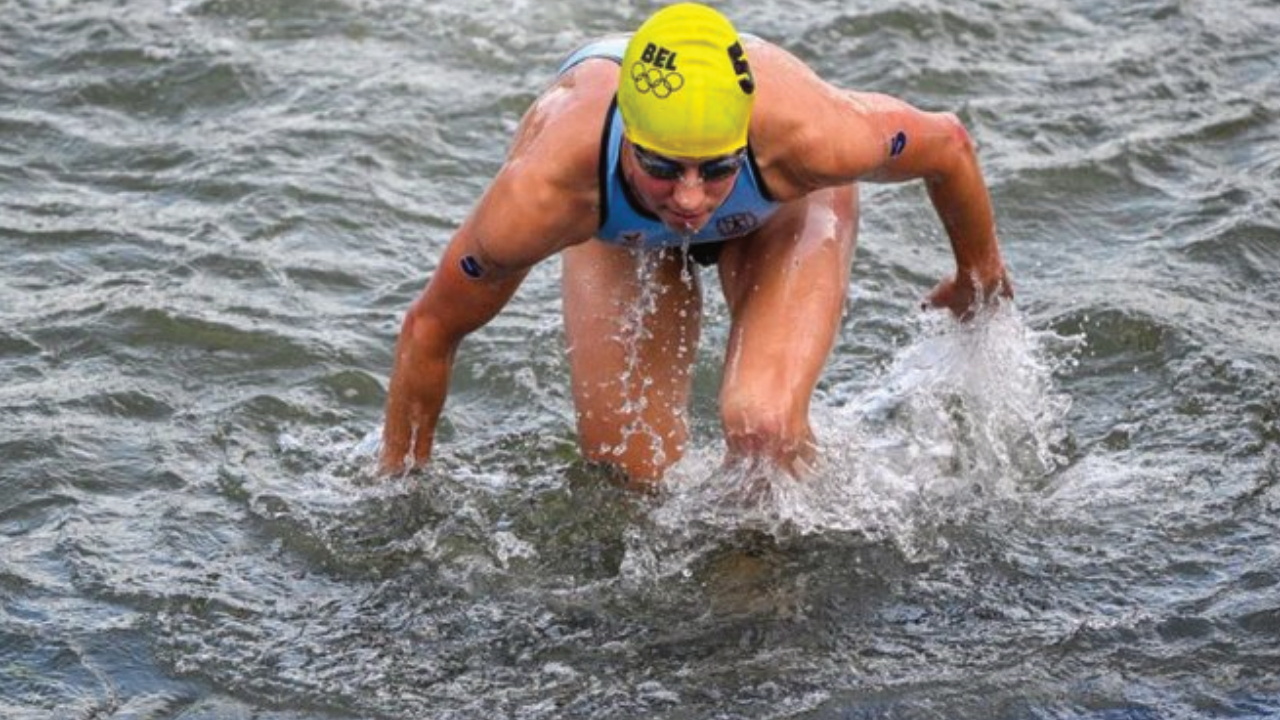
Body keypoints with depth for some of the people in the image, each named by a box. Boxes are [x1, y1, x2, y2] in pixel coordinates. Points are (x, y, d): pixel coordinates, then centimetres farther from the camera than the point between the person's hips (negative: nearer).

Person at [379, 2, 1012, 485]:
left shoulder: (806, 134, -45)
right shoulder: (542, 192, -44)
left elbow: (946, 143, -21)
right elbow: (430, 328, -25)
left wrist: (980, 279, -2)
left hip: (782, 208, -1)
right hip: (621, 227, 1)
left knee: (762, 425, -23)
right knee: (630, 471, -6)